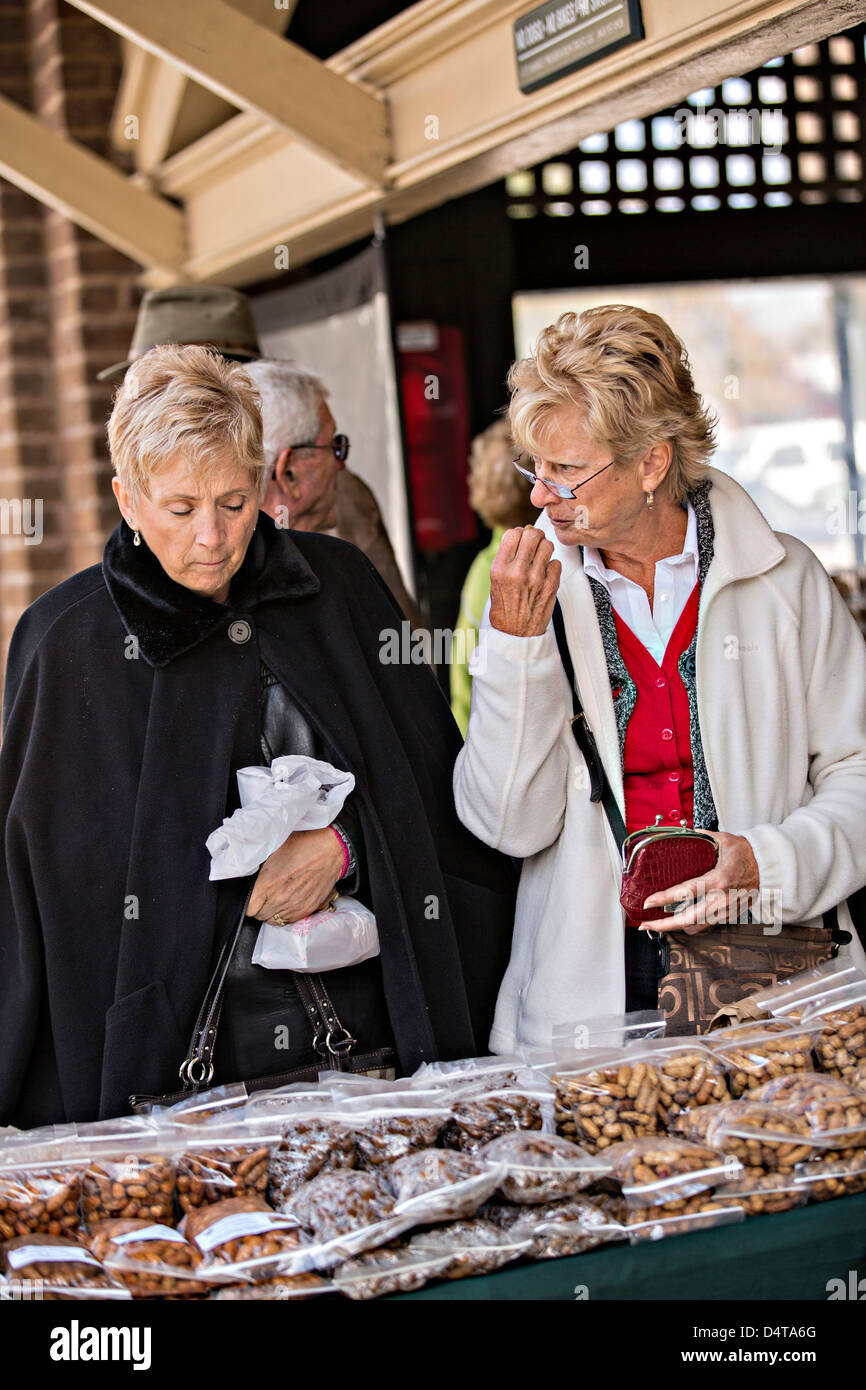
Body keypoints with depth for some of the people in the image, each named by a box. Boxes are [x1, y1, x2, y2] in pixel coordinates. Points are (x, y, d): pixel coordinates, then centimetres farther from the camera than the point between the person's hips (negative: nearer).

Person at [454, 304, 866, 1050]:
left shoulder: (783, 579, 4)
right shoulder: (537, 595, 7)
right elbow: (512, 826, -2)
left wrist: (770, 863, -10)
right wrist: (516, 643, -10)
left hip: (770, 974, 0)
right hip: (591, 982, 1)